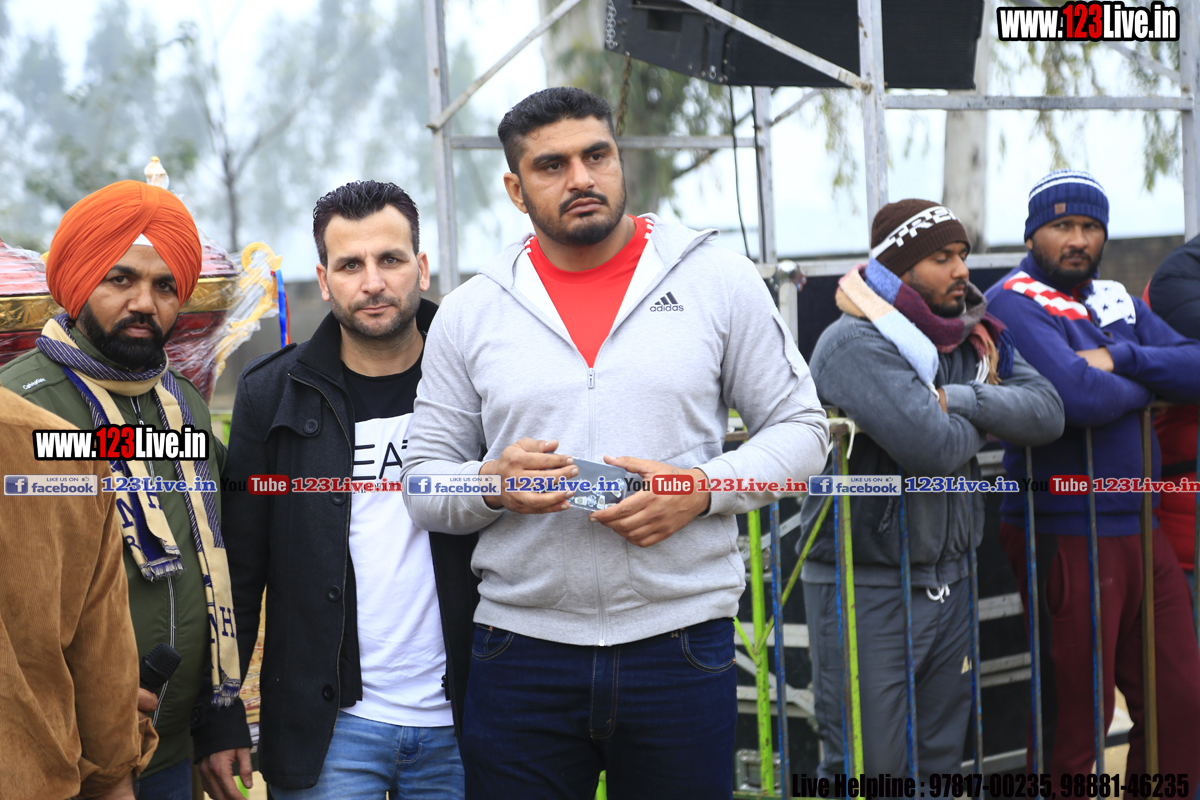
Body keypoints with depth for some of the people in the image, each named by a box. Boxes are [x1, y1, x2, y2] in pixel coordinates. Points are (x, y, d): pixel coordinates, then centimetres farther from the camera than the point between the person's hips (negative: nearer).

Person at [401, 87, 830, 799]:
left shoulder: (719, 280, 3)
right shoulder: (470, 313, 7)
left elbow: (800, 430, 5)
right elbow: (424, 483, 9)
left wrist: (702, 488, -12)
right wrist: (491, 484, -13)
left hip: (681, 647, -1)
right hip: (520, 653, 1)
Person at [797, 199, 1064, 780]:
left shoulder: (971, 338, 9)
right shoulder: (857, 343, -17)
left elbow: (1046, 412, -3)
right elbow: (931, 448, -28)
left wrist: (956, 399, -17)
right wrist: (986, 419, -6)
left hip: (948, 578, 8)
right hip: (865, 586, -8)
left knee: (940, 762, 15)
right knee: (868, 769, -4)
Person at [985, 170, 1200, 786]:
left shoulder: (1116, 301, 14)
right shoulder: (1014, 303, -10)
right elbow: (1078, 398, -25)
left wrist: (1121, 358, -14)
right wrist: (1149, 381, -6)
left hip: (1140, 531, 7)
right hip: (1067, 537, -7)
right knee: (1074, 721, 3)